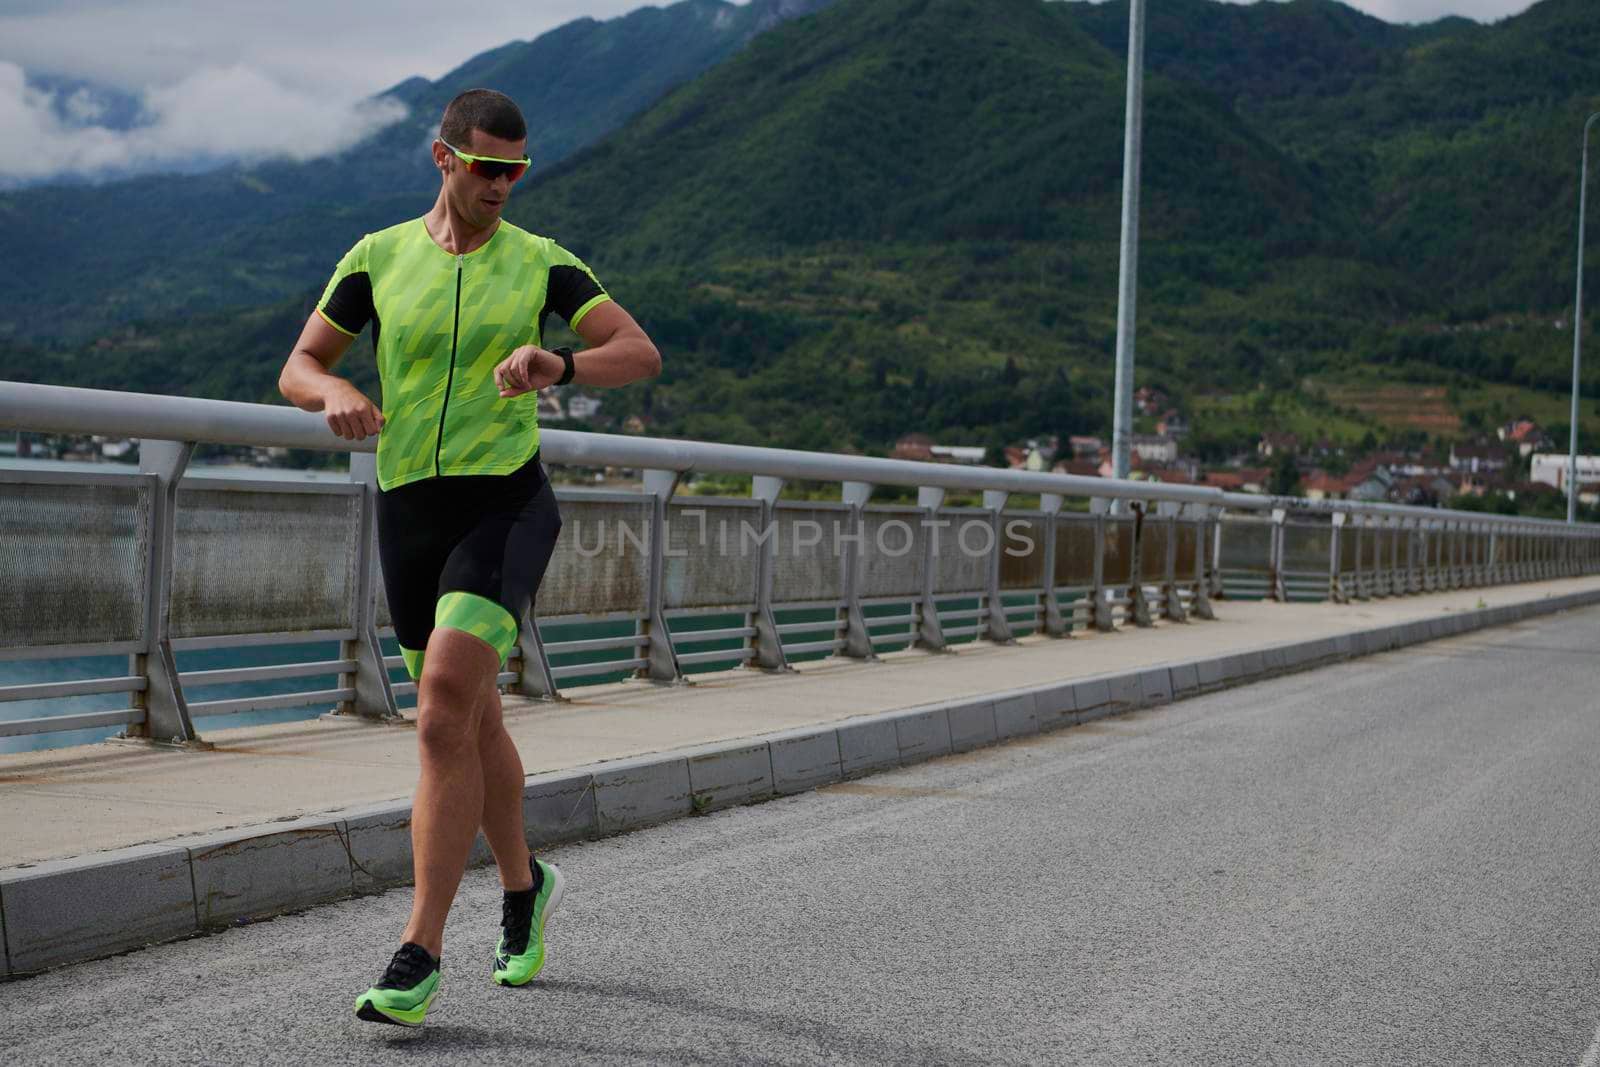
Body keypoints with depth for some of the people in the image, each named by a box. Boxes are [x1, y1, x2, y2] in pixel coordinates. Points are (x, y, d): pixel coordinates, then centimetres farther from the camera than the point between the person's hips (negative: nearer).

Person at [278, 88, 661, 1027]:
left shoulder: (542, 263, 2)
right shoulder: (378, 259, 7)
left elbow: (644, 355, -6)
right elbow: (298, 370, 8)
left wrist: (558, 365, -27)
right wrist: (336, 395, -17)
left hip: (508, 500, -4)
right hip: (410, 509, 4)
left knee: (445, 701, -22)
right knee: (474, 720, 13)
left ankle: (421, 956, -18)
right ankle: (525, 885, 40)